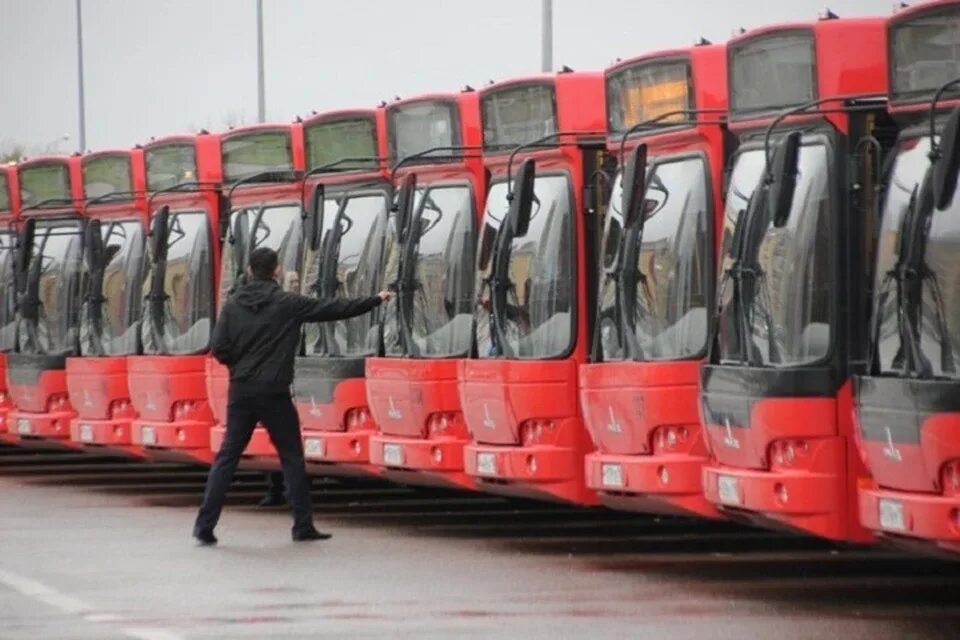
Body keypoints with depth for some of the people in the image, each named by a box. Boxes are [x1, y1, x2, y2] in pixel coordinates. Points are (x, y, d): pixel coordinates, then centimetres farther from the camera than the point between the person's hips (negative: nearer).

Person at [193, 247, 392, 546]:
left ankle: (204, 525, -2)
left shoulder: (233, 305, 2)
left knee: (227, 457, 5)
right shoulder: (288, 303, -5)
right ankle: (303, 526, 9)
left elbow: (219, 348, -3)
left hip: (241, 392, 3)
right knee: (292, 458, 8)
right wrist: (376, 300, 11)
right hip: (274, 393, -3)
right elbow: (334, 308, 1)